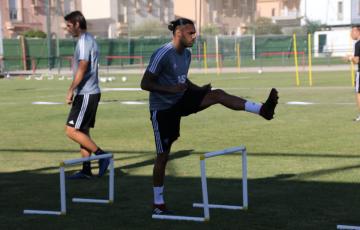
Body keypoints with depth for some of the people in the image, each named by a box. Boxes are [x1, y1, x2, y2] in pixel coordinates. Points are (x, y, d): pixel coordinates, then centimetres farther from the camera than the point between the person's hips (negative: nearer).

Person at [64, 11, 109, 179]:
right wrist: (75, 90, 22)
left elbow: (82, 69, -21)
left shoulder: (84, 41, -13)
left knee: (71, 131, -10)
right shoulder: (90, 40, 17)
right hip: (90, 93, 10)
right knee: (83, 131, 11)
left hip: (86, 94, -10)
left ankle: (101, 155, -7)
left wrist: (71, 90, -19)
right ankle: (86, 170, 13)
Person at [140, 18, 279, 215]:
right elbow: (145, 84, -19)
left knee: (217, 94, -14)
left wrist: (198, 89, 1)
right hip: (162, 108, -7)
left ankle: (262, 110, -22)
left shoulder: (186, 54, 5)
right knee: (163, 154, -2)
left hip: (181, 100, 7)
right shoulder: (162, 55, -21)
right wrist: (171, 89, -30)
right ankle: (158, 204, 10)